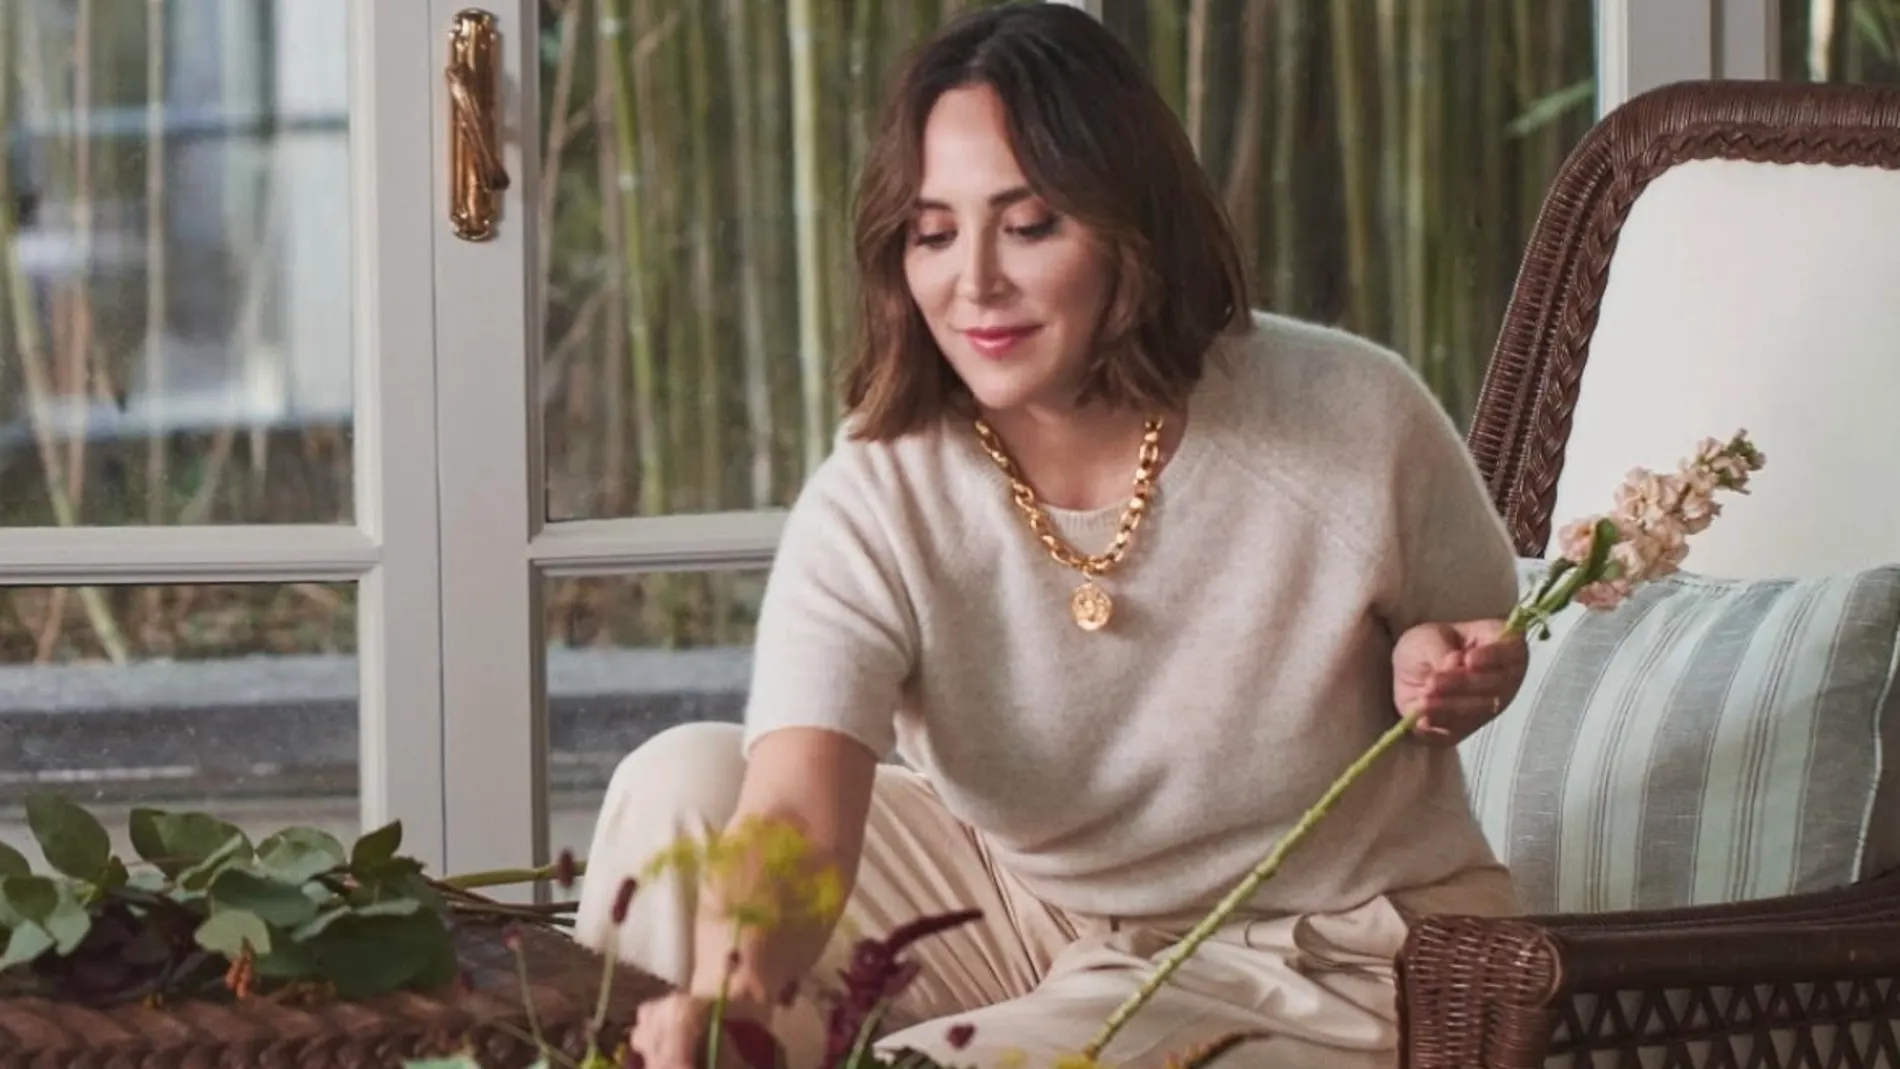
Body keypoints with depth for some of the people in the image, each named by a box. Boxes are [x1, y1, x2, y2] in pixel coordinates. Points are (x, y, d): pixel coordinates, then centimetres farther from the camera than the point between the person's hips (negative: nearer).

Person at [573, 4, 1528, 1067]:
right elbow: (794, 819, -33)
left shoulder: (1356, 423, -18)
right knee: (685, 784, -12)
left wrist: (1443, 675, -22)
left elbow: (1489, 651, 3)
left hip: (1322, 961, -3)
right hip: (1023, 914, 3)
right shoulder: (872, 509, -18)